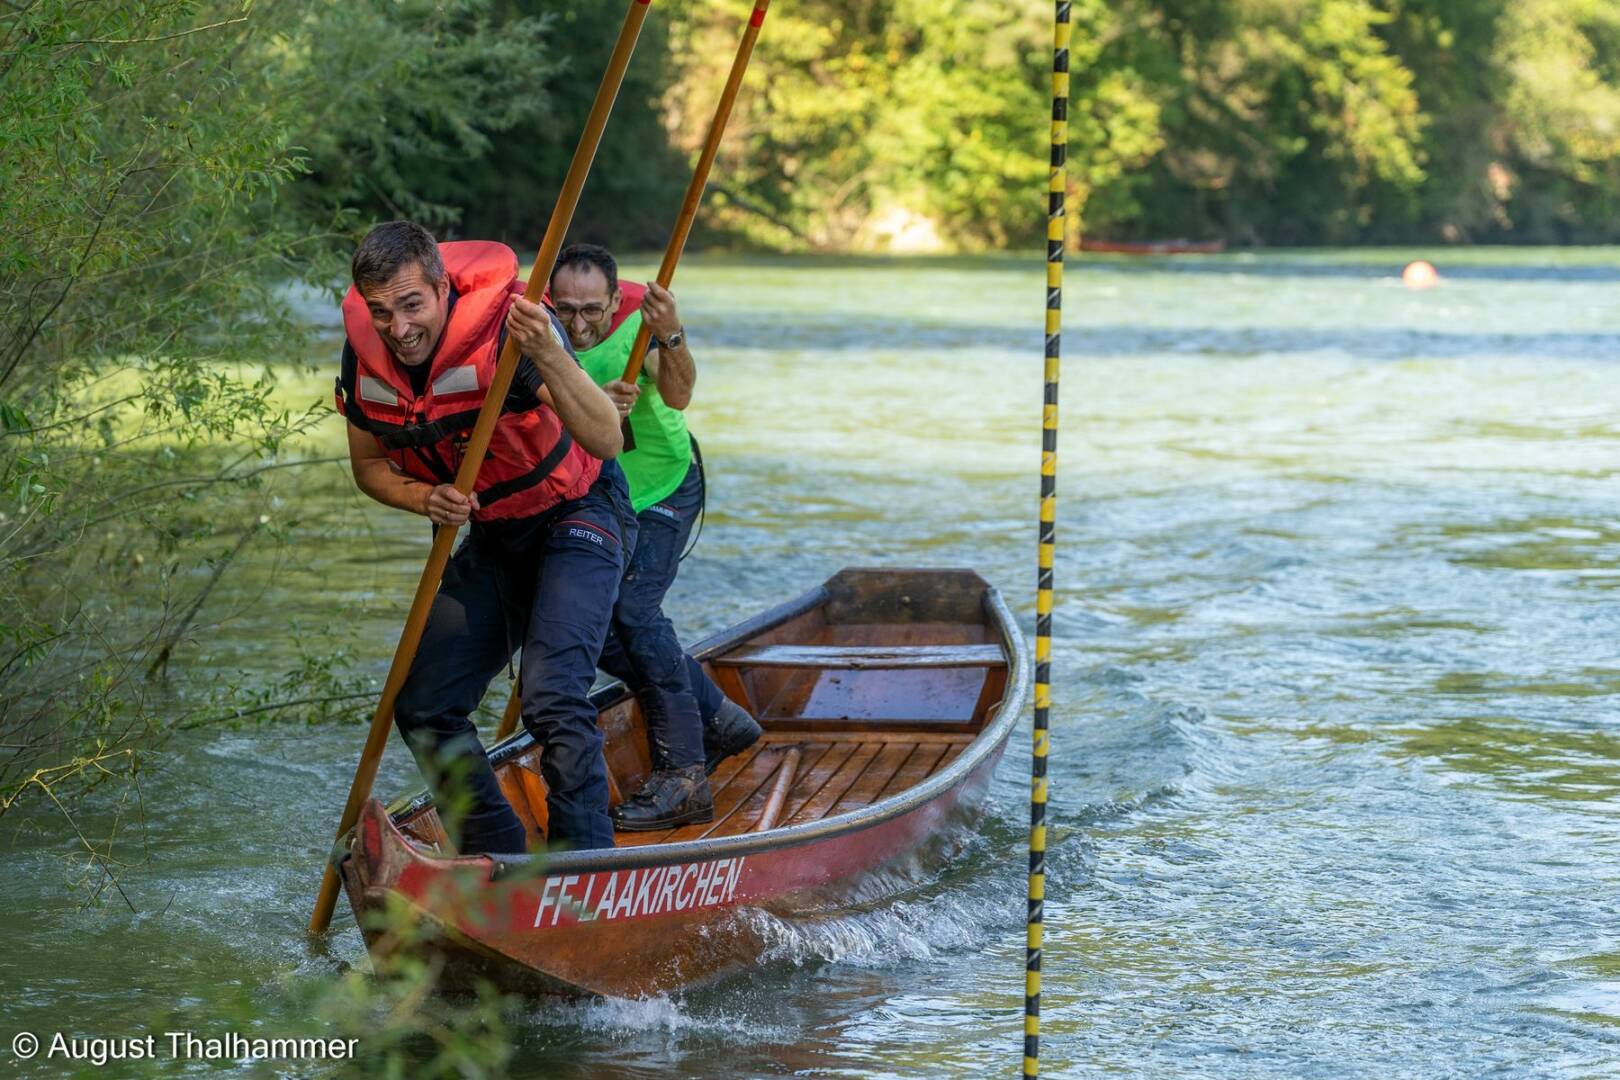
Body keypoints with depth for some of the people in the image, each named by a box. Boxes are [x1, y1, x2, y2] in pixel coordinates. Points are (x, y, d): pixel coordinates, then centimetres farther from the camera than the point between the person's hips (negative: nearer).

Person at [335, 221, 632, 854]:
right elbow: (368, 465, 3)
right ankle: (500, 862, 21)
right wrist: (424, 499, -18)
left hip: (577, 516, -7)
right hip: (489, 535, 7)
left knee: (552, 699, -25)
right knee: (423, 707, 5)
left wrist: (546, 355, -54)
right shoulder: (365, 356, -12)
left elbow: (606, 441, -38)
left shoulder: (504, 326, -30)